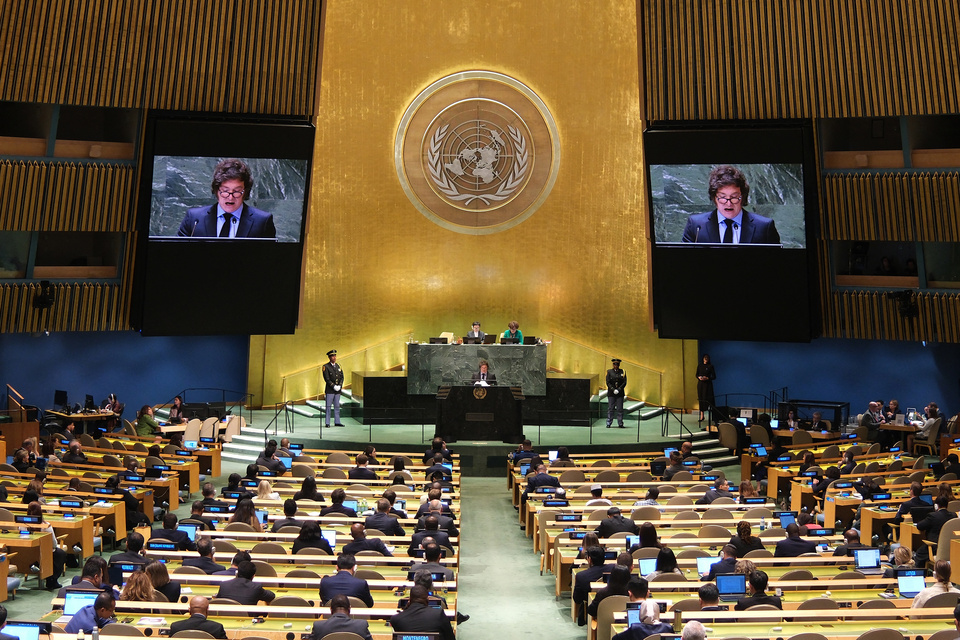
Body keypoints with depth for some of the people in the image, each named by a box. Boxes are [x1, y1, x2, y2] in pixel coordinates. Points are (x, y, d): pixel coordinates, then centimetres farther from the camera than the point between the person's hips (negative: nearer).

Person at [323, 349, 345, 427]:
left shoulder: (338, 366, 12)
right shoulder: (326, 367, -5)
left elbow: (342, 377, 9)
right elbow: (327, 379, -12)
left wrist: (340, 386, -6)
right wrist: (334, 386, -17)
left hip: (337, 390, 5)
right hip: (329, 390, -5)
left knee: (337, 406, 8)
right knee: (328, 406, -2)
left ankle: (337, 422, 13)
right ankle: (327, 423, 3)